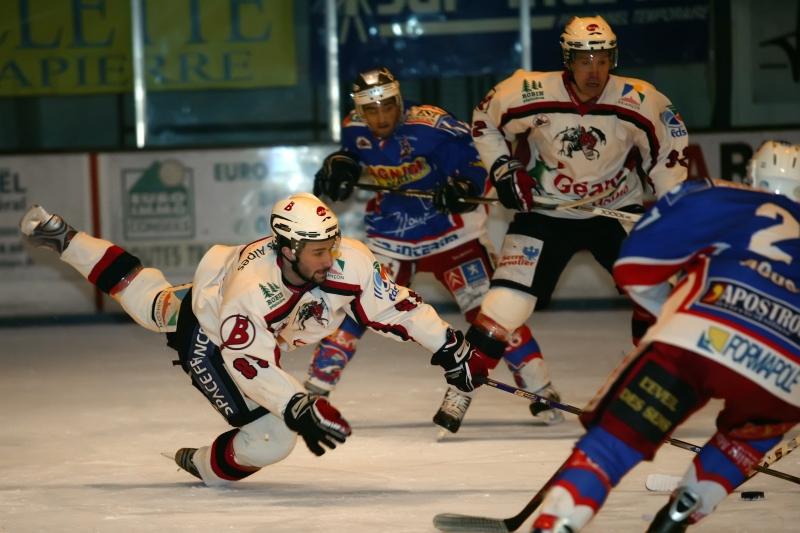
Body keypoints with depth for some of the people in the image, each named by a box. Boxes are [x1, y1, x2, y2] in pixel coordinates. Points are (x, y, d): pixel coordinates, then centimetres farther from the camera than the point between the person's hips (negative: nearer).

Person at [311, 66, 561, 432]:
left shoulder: (432, 126, -24)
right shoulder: (354, 129, -7)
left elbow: (473, 163, -20)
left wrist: (461, 186, -40)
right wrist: (339, 166, -6)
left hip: (449, 231, -4)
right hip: (389, 235, 4)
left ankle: (538, 389, -3)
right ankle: (316, 387, 8)